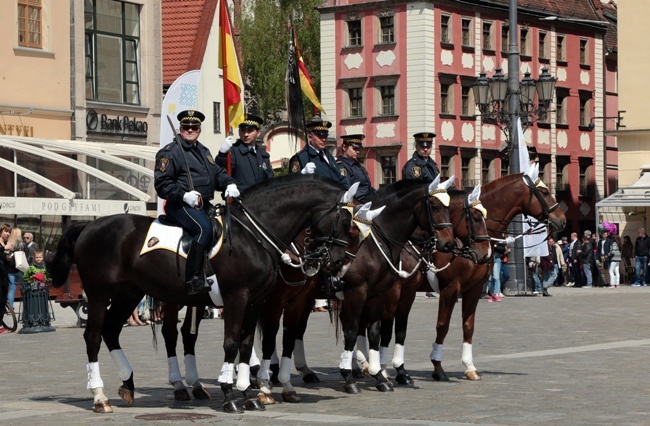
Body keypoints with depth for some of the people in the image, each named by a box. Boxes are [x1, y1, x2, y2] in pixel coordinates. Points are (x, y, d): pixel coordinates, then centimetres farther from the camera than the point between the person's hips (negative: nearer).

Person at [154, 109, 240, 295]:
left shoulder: (203, 151, 23)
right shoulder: (169, 152, -2)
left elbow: (217, 172, 22)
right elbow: (162, 183, -9)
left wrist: (229, 183, -1)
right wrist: (184, 195, -22)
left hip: (203, 204, 9)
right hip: (181, 205, -9)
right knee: (205, 228, -31)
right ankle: (193, 279, -35)